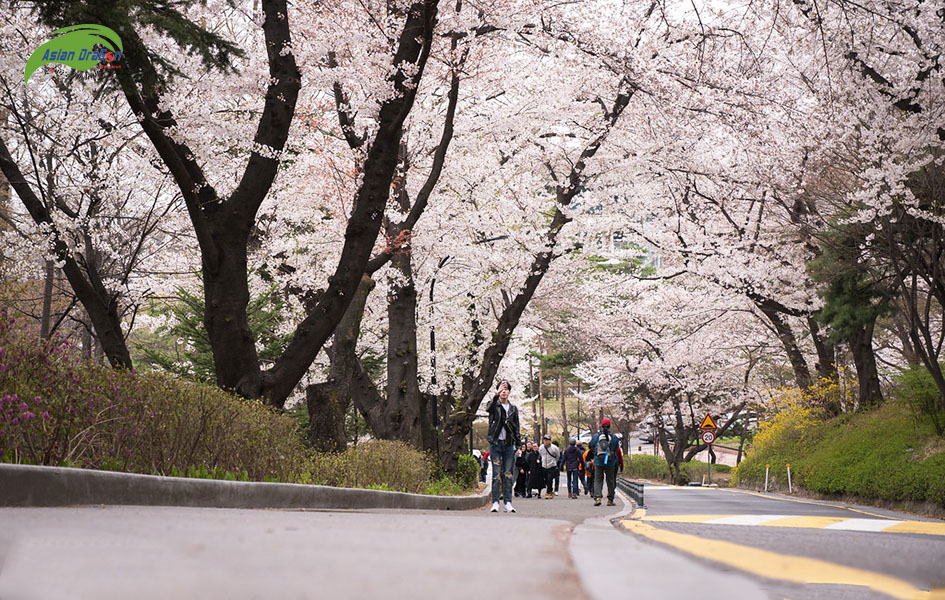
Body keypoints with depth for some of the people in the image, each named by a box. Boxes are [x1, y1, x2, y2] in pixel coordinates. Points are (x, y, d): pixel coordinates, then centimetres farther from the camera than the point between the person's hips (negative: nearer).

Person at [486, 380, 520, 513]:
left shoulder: (513, 409, 14)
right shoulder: (494, 405, 3)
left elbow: (516, 428, 17)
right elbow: (488, 408, -23)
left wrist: (518, 445, 9)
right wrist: (497, 394, -36)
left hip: (509, 444, 3)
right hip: (495, 443, -3)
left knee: (508, 474, 1)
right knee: (496, 474, -5)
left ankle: (508, 503, 2)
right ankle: (495, 502, -3)